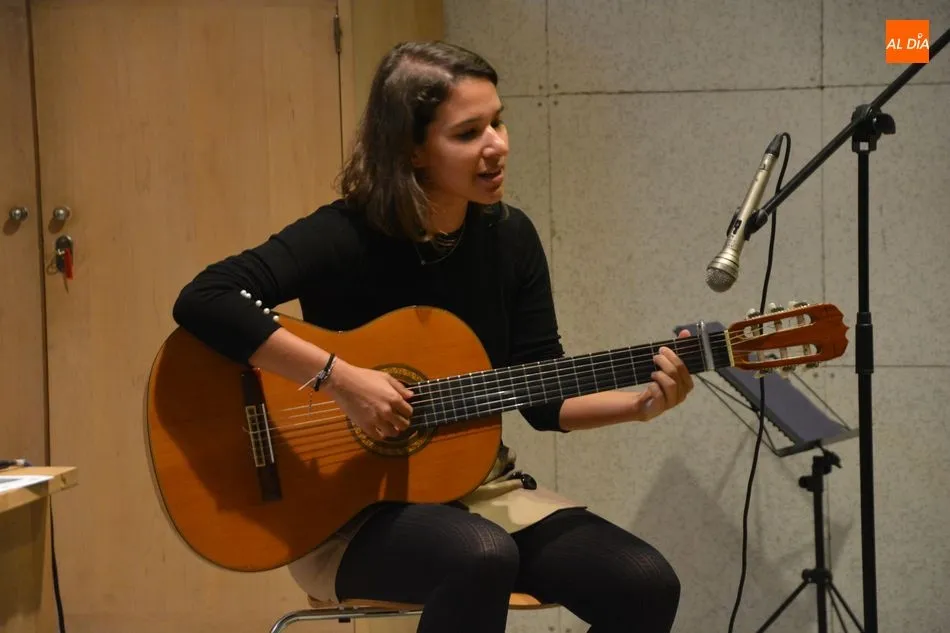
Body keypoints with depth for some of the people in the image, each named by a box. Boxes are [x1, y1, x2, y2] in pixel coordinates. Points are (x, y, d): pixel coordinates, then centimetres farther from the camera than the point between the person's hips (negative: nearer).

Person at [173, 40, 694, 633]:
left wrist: (644, 402, -14)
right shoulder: (346, 236, -17)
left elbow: (543, 396, 3)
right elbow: (203, 301, -31)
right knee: (482, 557, -37)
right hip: (349, 504, -5)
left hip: (478, 484, 6)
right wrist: (341, 378, -32)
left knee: (646, 585, -15)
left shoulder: (510, 236, 0)